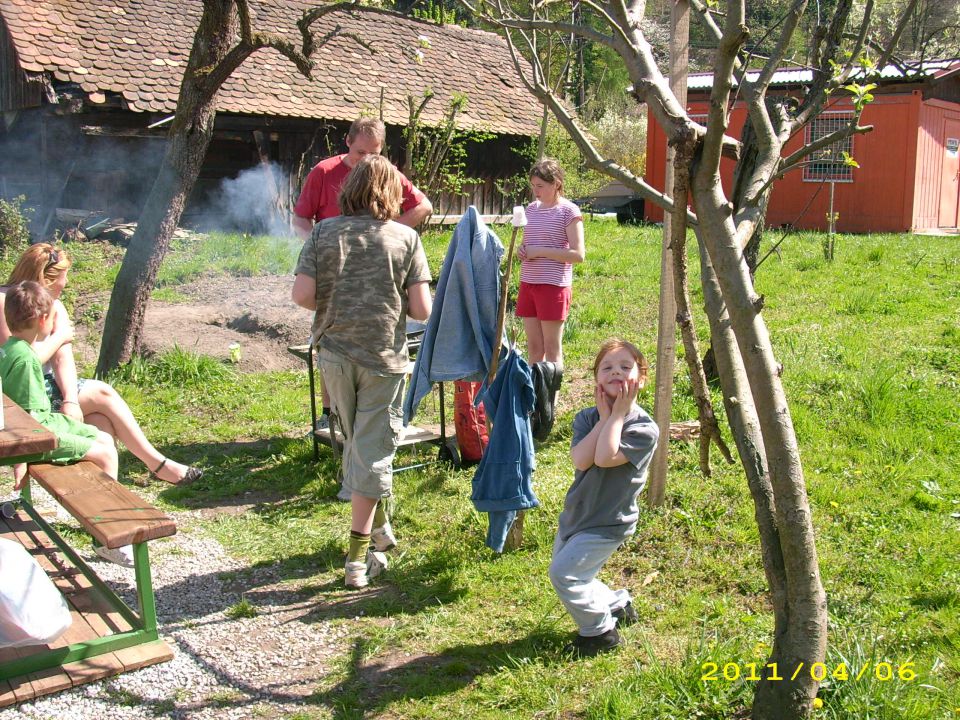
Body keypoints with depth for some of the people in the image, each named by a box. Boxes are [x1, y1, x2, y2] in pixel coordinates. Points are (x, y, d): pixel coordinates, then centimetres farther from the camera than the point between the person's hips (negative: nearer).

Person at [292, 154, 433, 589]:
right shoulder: (405, 238, -4)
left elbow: (302, 294, -8)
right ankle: (358, 557, 5)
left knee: (356, 443, 20)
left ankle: (378, 526, 36)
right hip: (383, 357, -2)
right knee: (372, 450, 4)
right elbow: (421, 309, -8)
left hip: (335, 353, 2)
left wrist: (333, 308, 11)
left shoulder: (325, 232, 0)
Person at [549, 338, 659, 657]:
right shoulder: (586, 418, -3)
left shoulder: (644, 428, -18)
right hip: (576, 513, 7)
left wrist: (618, 414, -25)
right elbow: (581, 460, -21)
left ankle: (600, 631, 8)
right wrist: (604, 417, -20)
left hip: (608, 523, -7)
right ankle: (618, 605, 39)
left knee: (565, 573, -13)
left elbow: (605, 458, -32)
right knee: (569, 575, 17)